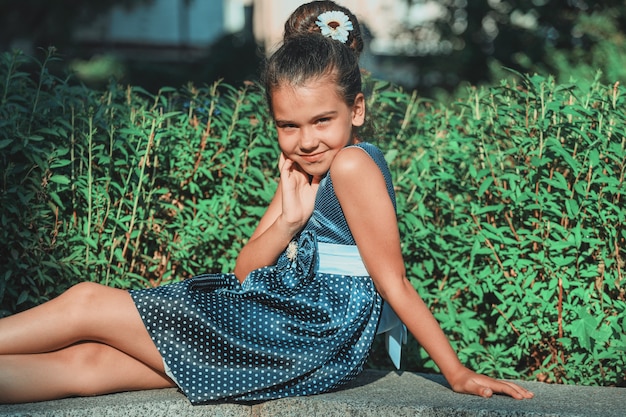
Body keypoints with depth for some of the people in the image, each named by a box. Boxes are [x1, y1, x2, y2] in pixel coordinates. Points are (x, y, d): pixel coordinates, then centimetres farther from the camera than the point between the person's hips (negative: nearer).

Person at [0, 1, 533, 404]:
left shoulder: (354, 164, -14)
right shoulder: (304, 171, 14)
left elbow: (393, 282, -11)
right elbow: (244, 273, 9)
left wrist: (458, 373, -11)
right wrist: (290, 219, -8)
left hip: (305, 343, -8)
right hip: (284, 328, 8)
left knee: (88, 303, -3)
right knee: (89, 363, -2)